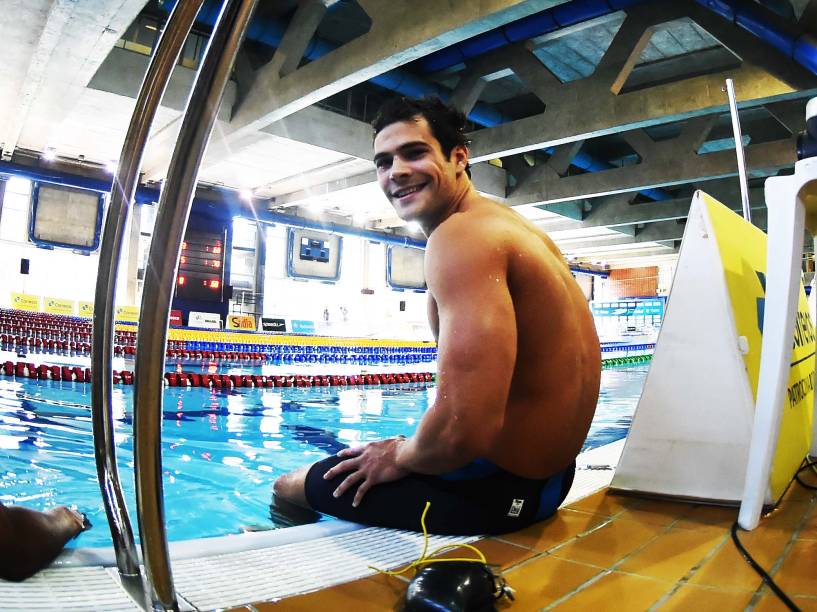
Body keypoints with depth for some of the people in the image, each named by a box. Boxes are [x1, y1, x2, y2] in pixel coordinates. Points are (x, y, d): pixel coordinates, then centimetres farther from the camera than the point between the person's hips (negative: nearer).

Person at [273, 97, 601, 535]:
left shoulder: (460, 236, -21)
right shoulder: (513, 225, 10)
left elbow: (463, 429, -31)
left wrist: (401, 456, -10)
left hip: (496, 487, -9)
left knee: (290, 486, 10)